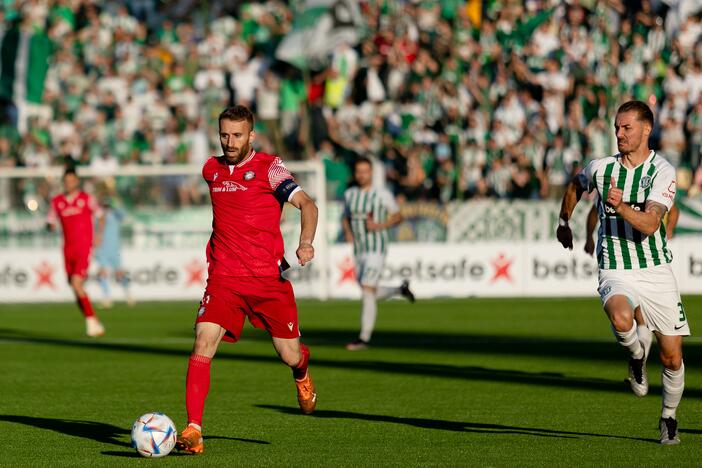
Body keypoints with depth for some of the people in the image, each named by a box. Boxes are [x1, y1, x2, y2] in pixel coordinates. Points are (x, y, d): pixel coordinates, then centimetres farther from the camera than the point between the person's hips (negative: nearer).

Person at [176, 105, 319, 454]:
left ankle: (302, 373, 45)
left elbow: (306, 204, -14)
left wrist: (306, 243, -31)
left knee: (290, 356, 4)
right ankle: (193, 430, -19)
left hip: (269, 278, -2)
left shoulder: (268, 168, -5)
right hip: (224, 278, 2)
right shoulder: (211, 170, 10)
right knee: (204, 342, -19)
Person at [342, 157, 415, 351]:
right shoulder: (349, 194, 8)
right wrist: (347, 232, -2)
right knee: (369, 294, 13)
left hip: (376, 249, -6)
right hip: (358, 251, 6)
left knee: (367, 291, -16)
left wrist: (380, 225, -15)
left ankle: (364, 338, -14)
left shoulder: (383, 194, -5)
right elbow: (346, 218, 19)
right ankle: (401, 289, 40)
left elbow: (398, 216, 2)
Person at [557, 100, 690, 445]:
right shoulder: (601, 168, 1)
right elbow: (575, 186, 26)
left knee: (672, 358, 1)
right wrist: (563, 222, 33)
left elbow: (649, 224, -21)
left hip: (657, 271, 0)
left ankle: (669, 417, 28)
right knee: (621, 319, -35)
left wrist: (621, 207, -36)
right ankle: (636, 355, 0)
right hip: (616, 271, 0)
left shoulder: (662, 171, -8)